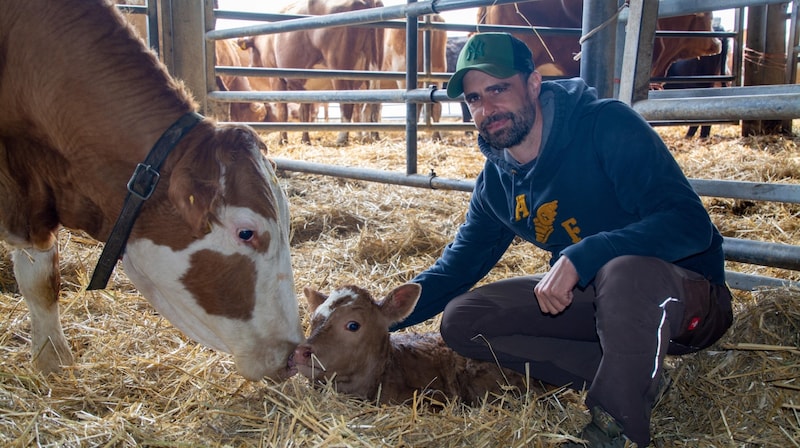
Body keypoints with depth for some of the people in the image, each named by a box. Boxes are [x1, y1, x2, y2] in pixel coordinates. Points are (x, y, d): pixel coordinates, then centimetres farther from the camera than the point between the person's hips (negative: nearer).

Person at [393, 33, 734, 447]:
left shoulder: (606, 125, -18)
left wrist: (579, 258, -37)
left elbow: (690, 223, -27)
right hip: (590, 295, 7)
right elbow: (459, 264, 10)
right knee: (460, 320, -5)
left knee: (626, 271, -41)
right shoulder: (495, 181, 1)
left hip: (688, 298, -6)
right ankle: (633, 378, -6)